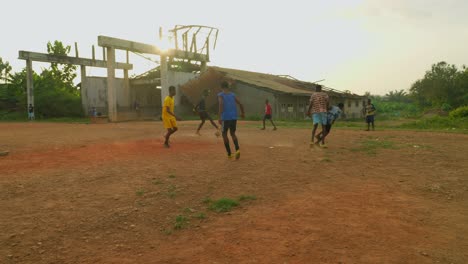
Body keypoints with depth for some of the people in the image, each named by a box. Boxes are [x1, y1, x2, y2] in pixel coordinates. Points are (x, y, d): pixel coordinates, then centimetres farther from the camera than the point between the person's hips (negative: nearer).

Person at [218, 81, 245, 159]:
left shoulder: (220, 95, 0)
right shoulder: (233, 94, 13)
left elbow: (221, 104, -17)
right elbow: (240, 104, 8)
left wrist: (220, 117, -21)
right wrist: (242, 113, 24)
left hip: (225, 117, -4)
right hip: (234, 117, 4)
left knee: (224, 134, 12)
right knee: (233, 134, 18)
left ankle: (229, 154, 10)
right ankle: (237, 149, -6)